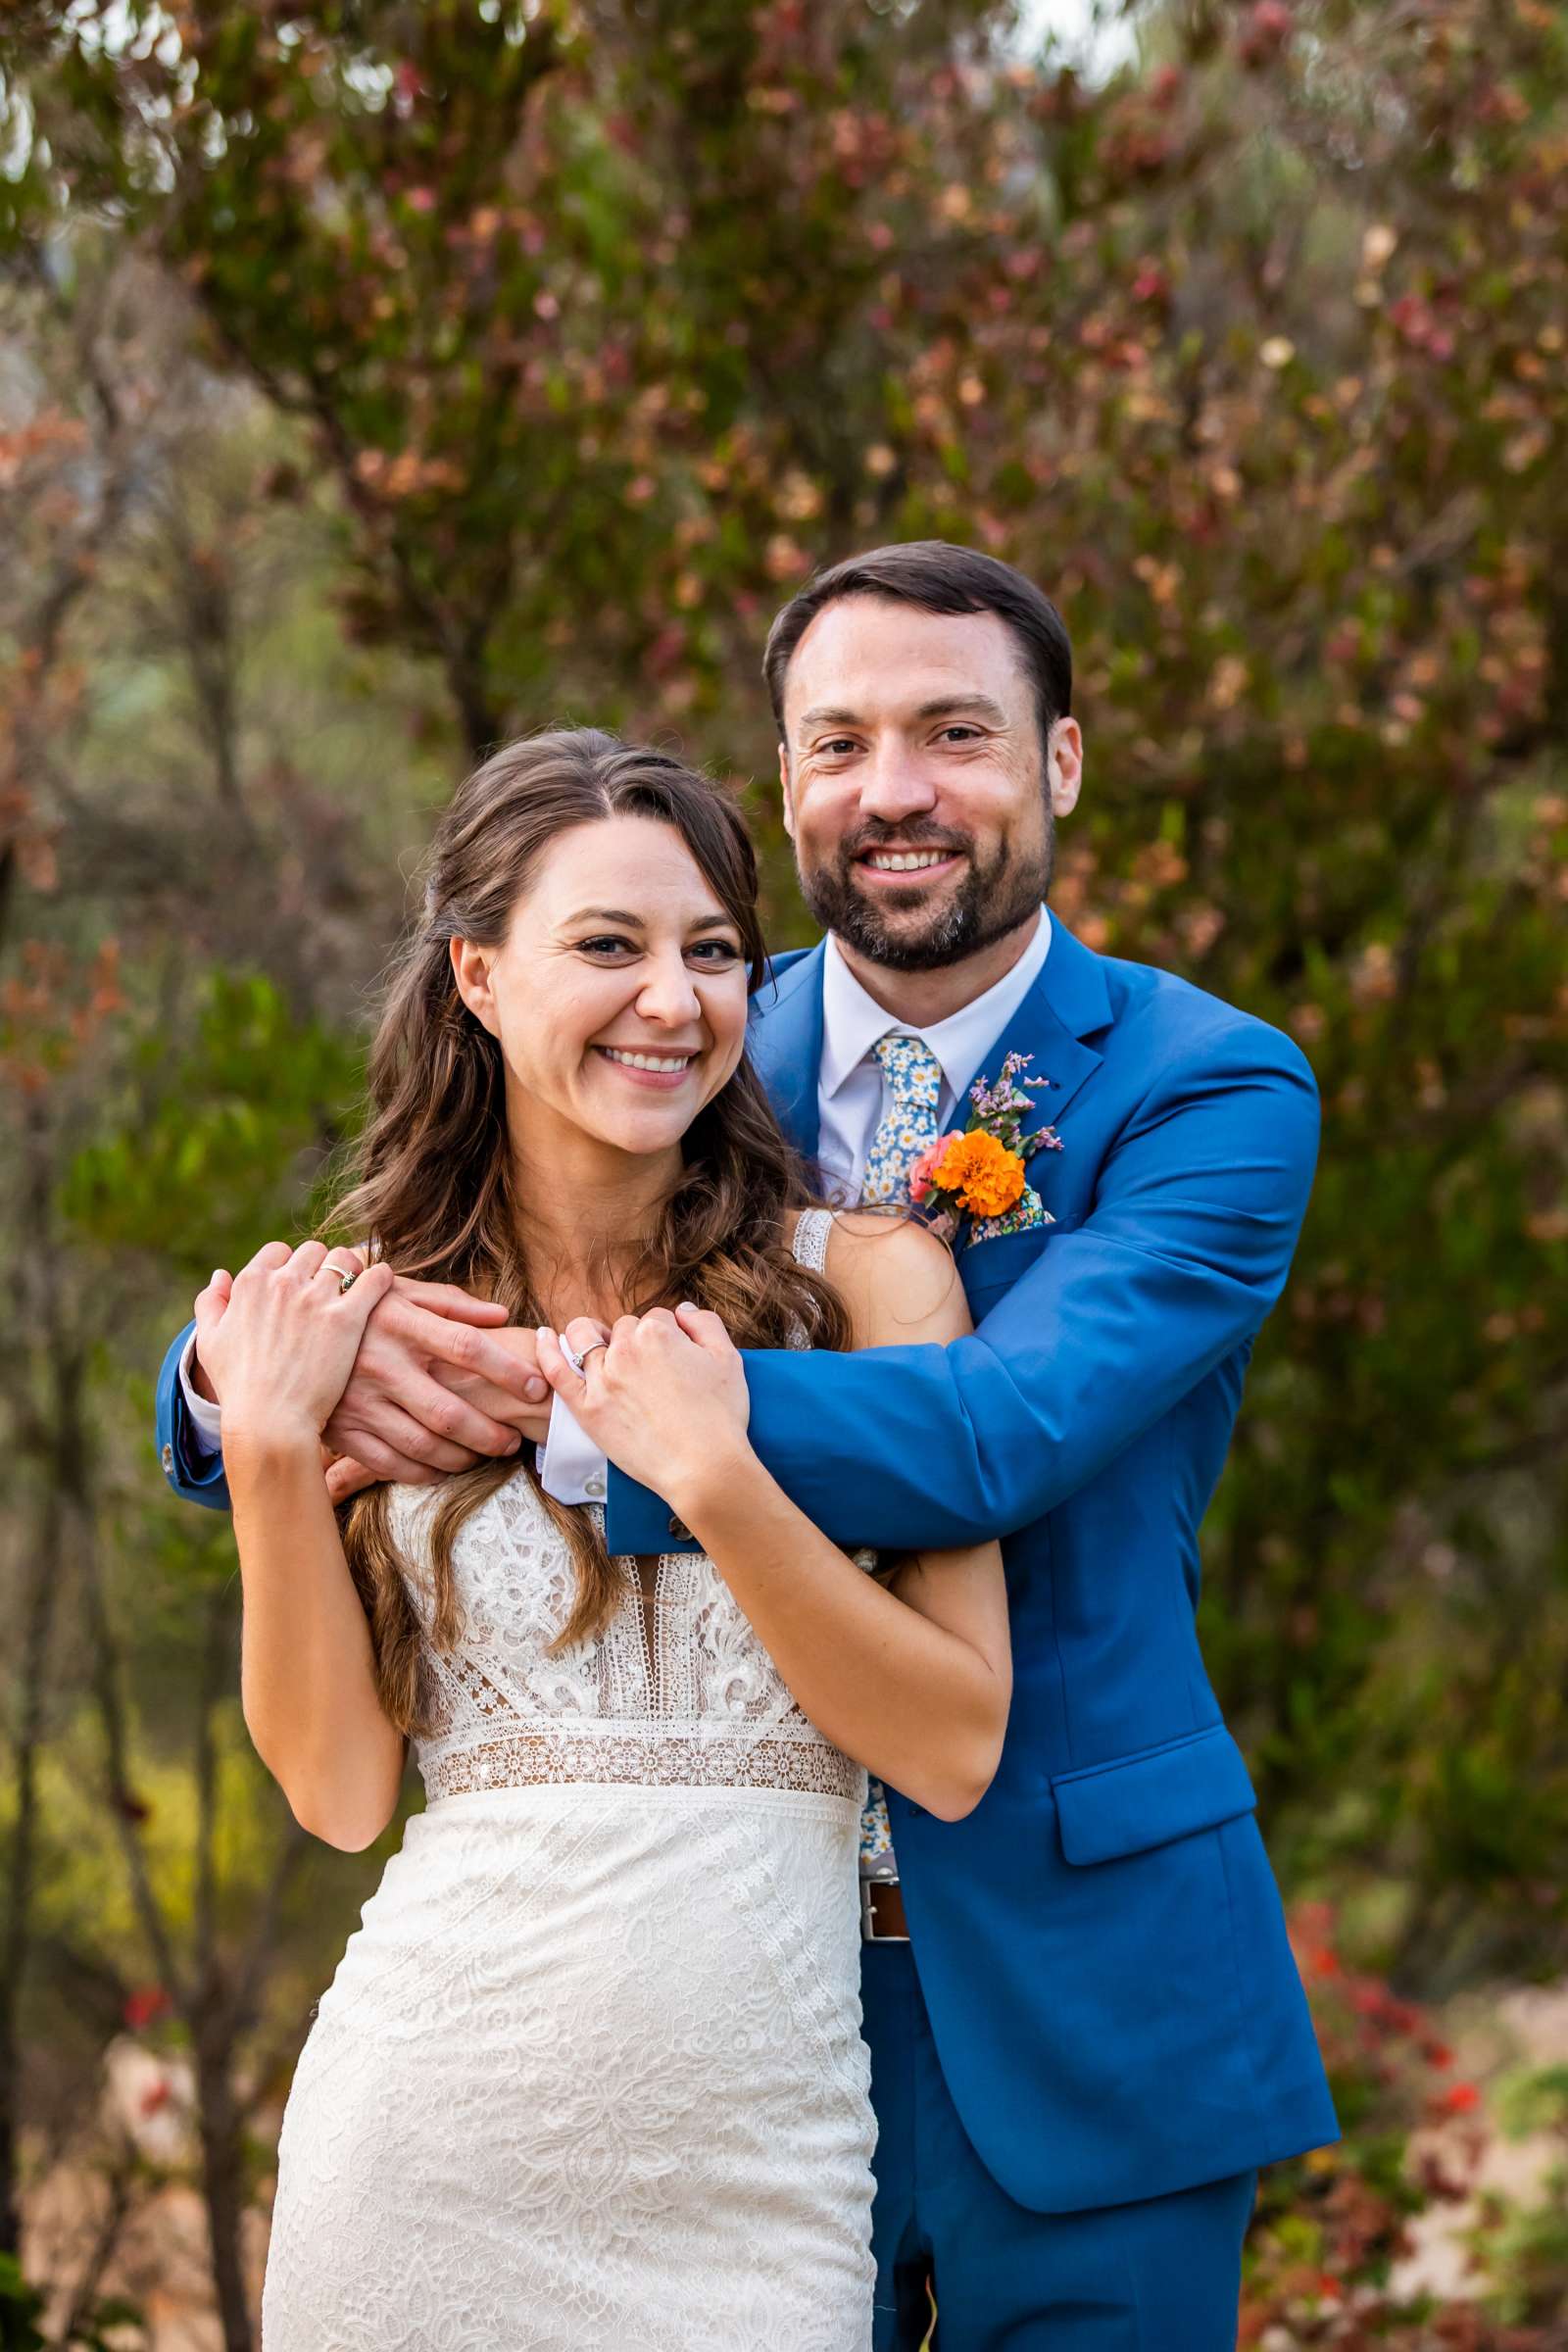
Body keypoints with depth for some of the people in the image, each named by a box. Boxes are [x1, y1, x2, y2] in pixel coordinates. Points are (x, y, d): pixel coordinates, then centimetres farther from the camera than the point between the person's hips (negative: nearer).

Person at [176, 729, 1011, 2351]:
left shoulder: (862, 1273, -1)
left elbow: (957, 1754, -6)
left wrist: (714, 1480, -16)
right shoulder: (363, 1317, 4)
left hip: (752, 2159, -1)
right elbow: (338, 1786, 1)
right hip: (428, 2138, 1)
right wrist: (269, 1455, -9)